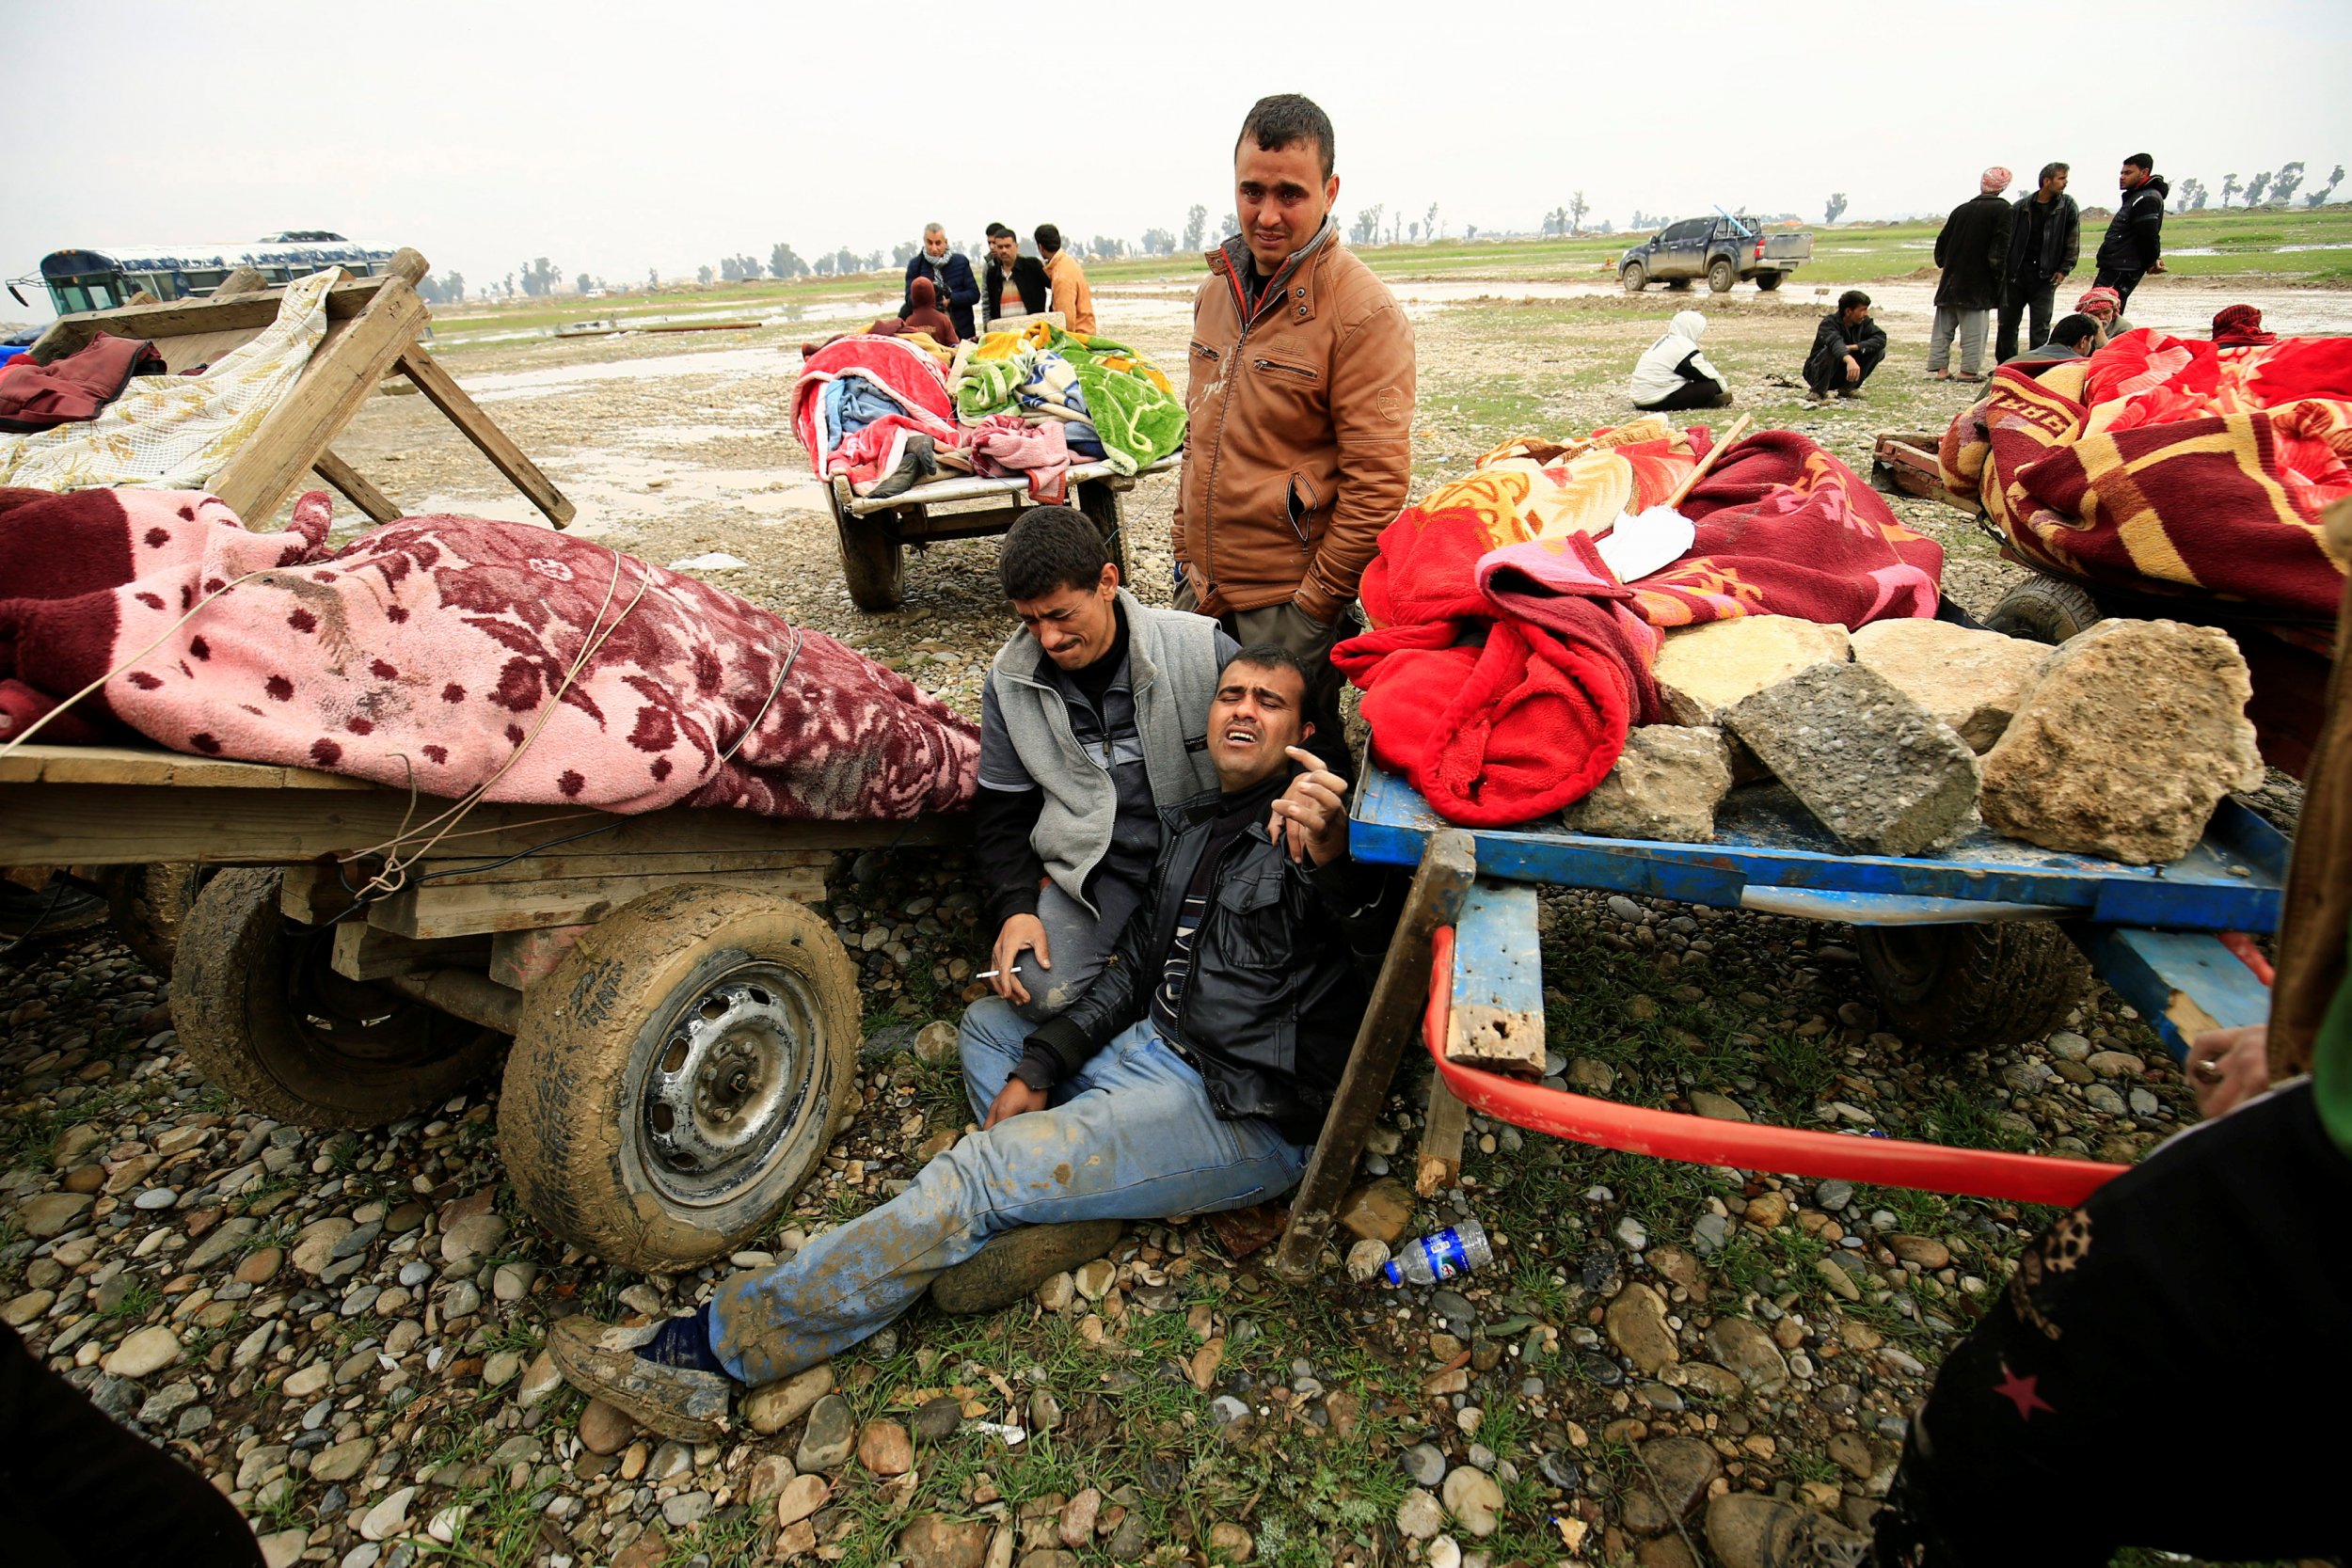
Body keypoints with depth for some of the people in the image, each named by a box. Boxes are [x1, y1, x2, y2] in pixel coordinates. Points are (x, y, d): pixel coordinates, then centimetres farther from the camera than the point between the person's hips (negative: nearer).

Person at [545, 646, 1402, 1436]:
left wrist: (1331, 863, -52)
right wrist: (1040, 1067, 3)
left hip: (1239, 1117, -9)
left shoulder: (1323, 827, -9)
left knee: (977, 1177, -17)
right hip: (1153, 1048, 9)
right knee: (986, 1019, 16)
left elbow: (1372, 948, -30)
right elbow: (1132, 969, 14)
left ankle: (707, 1353, -6)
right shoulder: (1195, 824, 15)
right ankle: (1067, 1207, -10)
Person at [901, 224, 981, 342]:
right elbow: (909, 300, 1)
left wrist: (950, 299, -14)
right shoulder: (915, 264, 5)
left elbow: (975, 295, 2)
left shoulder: (960, 261, 6)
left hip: (961, 331, 1)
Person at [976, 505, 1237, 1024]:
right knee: (1041, 993, -23)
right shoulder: (1011, 679, 2)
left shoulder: (1202, 648, -9)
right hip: (1089, 864, 2)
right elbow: (1001, 811, 9)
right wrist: (1015, 908, -6)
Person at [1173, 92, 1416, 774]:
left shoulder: (1363, 312, -13)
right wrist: (1187, 555, 15)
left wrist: (1314, 606, -15)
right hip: (1203, 590, 7)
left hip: (1292, 602, -7)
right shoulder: (1216, 290, 10)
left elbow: (1377, 483, -16)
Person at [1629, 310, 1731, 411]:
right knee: (1711, 386, -11)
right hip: (1658, 401, -10)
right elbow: (1708, 374, -5)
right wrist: (1724, 387, 11)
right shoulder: (1684, 347, -13)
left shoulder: (1664, 340, 16)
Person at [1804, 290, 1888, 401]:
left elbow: (1881, 338, -15)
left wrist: (1853, 347, -30)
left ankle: (1847, 388, 3)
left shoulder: (1863, 322, -3)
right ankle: (1817, 391, -17)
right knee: (1831, 351, -34)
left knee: (1878, 351, -9)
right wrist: (1850, 360, -61)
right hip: (1816, 373, -6)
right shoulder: (1829, 323, -21)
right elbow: (1835, 343, -42)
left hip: (1843, 374, 6)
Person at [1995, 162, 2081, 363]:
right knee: (2007, 322, 6)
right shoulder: (2021, 207, 2)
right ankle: (2004, 366, 18)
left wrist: (2064, 270, -4)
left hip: (2045, 276, -1)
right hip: (2016, 273, 1)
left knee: (2040, 326, -3)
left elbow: (2073, 243, 3)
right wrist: (2003, 269, 1)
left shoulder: (2068, 207, 2)